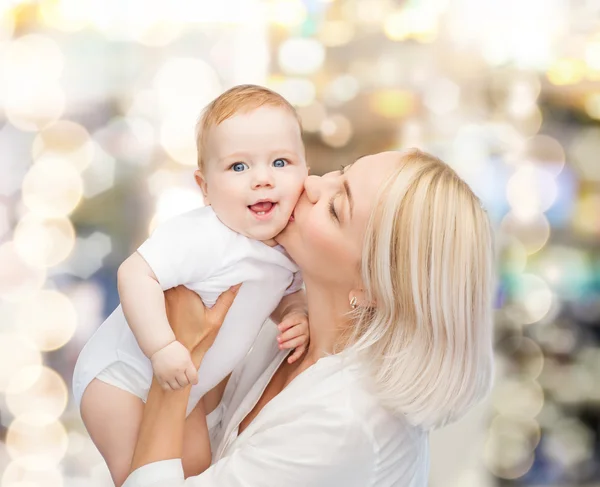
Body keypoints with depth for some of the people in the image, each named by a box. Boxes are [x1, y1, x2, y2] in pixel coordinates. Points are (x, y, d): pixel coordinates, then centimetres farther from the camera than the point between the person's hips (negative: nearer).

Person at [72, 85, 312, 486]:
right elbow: (135, 273, -38)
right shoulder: (201, 238, -34)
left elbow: (290, 293, 9)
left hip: (180, 387, 8)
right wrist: (162, 346, -42)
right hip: (122, 373, -8)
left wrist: (297, 318, -12)